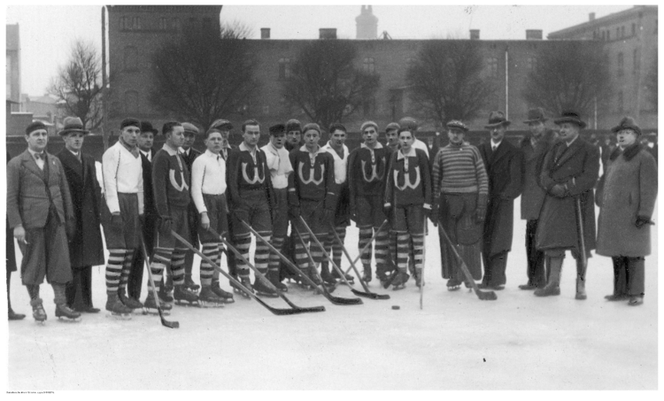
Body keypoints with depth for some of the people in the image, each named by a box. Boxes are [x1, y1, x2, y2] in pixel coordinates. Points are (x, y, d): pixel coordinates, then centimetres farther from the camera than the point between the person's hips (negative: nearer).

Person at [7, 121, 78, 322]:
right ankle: (36, 304, 17)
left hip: (56, 221, 4)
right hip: (31, 222, -4)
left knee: (60, 262, 1)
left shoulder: (55, 162, 13)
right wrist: (16, 225, -12)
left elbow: (65, 192, 14)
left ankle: (61, 304, 8)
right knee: (33, 264, 4)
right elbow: (11, 197, -5)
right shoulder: (16, 164, -1)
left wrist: (69, 218, 9)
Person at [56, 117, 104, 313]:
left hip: (89, 218, 7)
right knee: (72, 262, -4)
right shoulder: (59, 160, -5)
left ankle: (84, 302, 16)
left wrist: (97, 212, 10)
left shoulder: (89, 160, 18)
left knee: (86, 262, 9)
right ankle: (70, 303, 2)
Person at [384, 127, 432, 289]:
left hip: (417, 203, -3)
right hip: (399, 203, 3)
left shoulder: (420, 155, -2)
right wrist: (388, 201, 3)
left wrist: (427, 202, -6)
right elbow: (390, 180, 10)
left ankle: (419, 272, 10)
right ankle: (402, 272, 9)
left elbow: (427, 179, -2)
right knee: (401, 237, 4)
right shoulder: (394, 157, 7)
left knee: (418, 237, 1)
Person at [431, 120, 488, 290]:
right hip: (447, 201, 2)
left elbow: (483, 178, 2)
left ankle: (471, 276, 8)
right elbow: (435, 180, 10)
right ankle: (453, 277, 13)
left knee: (470, 239, -3)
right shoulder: (442, 153, 9)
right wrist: (434, 205, 5)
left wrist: (482, 203, -5)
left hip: (469, 201, -2)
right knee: (449, 240, 4)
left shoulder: (472, 151, 4)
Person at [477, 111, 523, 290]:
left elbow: (516, 179, -4)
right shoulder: (480, 150, 13)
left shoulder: (513, 152, 3)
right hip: (483, 202, 4)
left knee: (499, 241, -8)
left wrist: (504, 195, -14)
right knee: (484, 242, 3)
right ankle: (488, 277, 9)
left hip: (503, 202, -3)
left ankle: (498, 278, -5)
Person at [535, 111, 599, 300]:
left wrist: (566, 188, -17)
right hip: (555, 203, 4)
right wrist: (553, 187, -15)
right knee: (553, 244, 0)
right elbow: (544, 174, 6)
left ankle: (581, 286, 13)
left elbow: (589, 178, -10)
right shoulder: (555, 149, 14)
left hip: (578, 203, -4)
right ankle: (553, 284, 6)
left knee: (580, 246, 2)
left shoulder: (589, 150, 0)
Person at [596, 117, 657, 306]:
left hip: (631, 215, -7)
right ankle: (621, 291, 16)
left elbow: (650, 188, -12)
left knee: (633, 253, -4)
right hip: (612, 214, 7)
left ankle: (636, 293, 2)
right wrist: (603, 210, 14)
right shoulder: (615, 157, 15)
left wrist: (645, 214, -19)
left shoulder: (645, 158, -7)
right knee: (617, 254, 9)